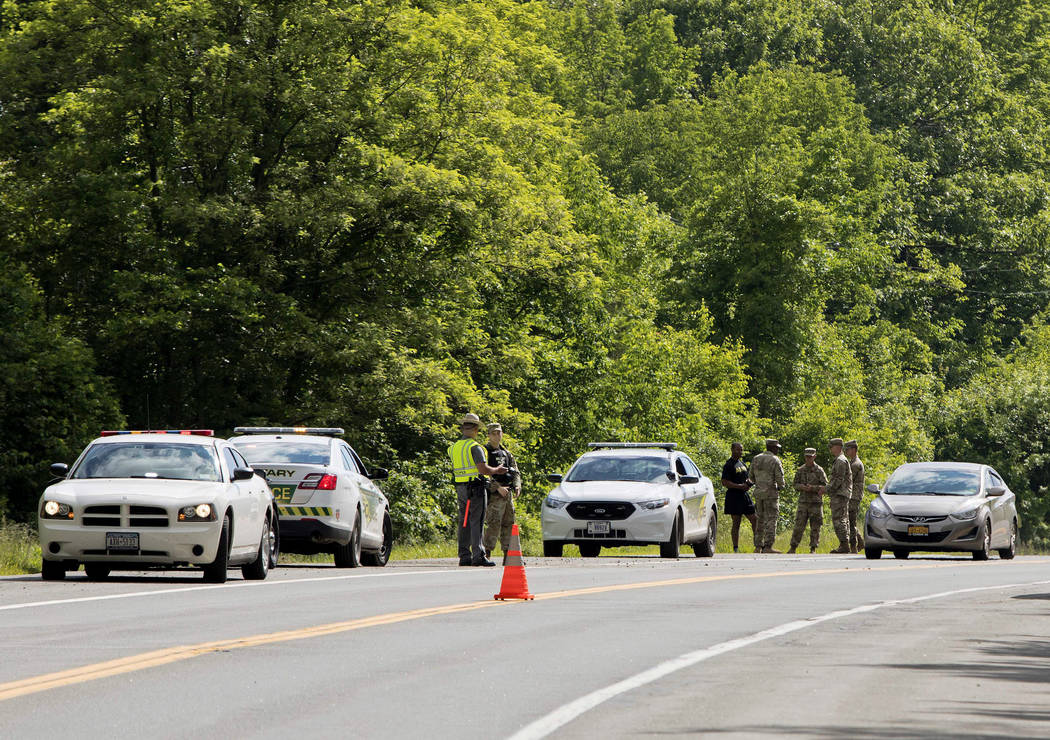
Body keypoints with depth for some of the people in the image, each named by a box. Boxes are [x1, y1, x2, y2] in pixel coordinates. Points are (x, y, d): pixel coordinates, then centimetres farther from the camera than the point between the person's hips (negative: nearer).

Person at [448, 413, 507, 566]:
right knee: (476, 521, -7)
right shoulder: (474, 447, -12)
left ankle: (464, 556, 9)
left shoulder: (454, 447, 12)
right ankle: (478, 556, -12)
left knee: (464, 523, 9)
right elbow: (483, 469, -19)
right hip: (475, 487, -7)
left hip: (460, 488, 7)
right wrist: (497, 470, 0)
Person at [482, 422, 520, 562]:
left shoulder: (506, 453, 19)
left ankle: (508, 556, 13)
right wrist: (498, 487, -21)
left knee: (508, 524, 8)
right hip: (494, 495, -7)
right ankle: (486, 555, -13)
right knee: (494, 525, -15)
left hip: (508, 493, 7)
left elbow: (515, 472, 18)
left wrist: (517, 486, -2)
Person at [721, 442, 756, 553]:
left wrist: (749, 483, 4)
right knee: (736, 523, -4)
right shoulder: (728, 465, -7)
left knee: (755, 520, 4)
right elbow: (724, 482, -14)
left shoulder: (743, 464, 17)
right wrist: (740, 486, -21)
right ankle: (736, 549, 1)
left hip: (745, 495, 7)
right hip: (734, 496, -7)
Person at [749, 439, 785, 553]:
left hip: (758, 492, 6)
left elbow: (751, 477, 13)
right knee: (770, 519, -4)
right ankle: (768, 547, -9)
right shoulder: (775, 460, -10)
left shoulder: (756, 459, 8)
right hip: (771, 493, -6)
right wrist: (780, 487, 8)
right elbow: (780, 479, -13)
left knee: (761, 520, 13)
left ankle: (758, 546, 11)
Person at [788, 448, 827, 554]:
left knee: (815, 527, 0)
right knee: (799, 526, -2)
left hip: (816, 502, -2)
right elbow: (795, 485, 11)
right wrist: (802, 487, -11)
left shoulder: (819, 471, -1)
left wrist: (813, 488, -18)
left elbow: (825, 486, -4)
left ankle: (813, 548, 7)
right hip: (803, 501, 2)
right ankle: (793, 547, 2)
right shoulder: (800, 470, 9)